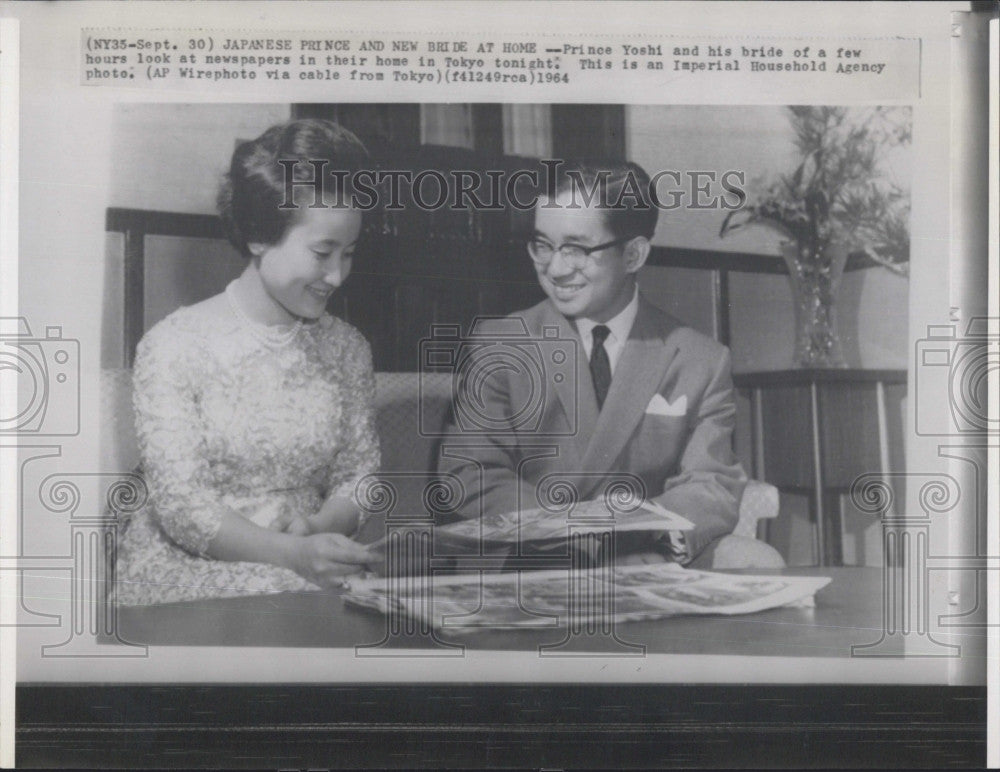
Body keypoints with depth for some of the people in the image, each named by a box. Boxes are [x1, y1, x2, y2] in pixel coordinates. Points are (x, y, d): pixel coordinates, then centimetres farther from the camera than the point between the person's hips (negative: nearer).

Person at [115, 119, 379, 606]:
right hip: (185, 569, -4)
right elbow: (182, 508, -14)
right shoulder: (173, 346, -8)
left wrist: (322, 525, -15)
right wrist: (295, 553, -27)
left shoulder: (346, 349, 9)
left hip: (313, 566, 5)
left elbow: (359, 472, 8)